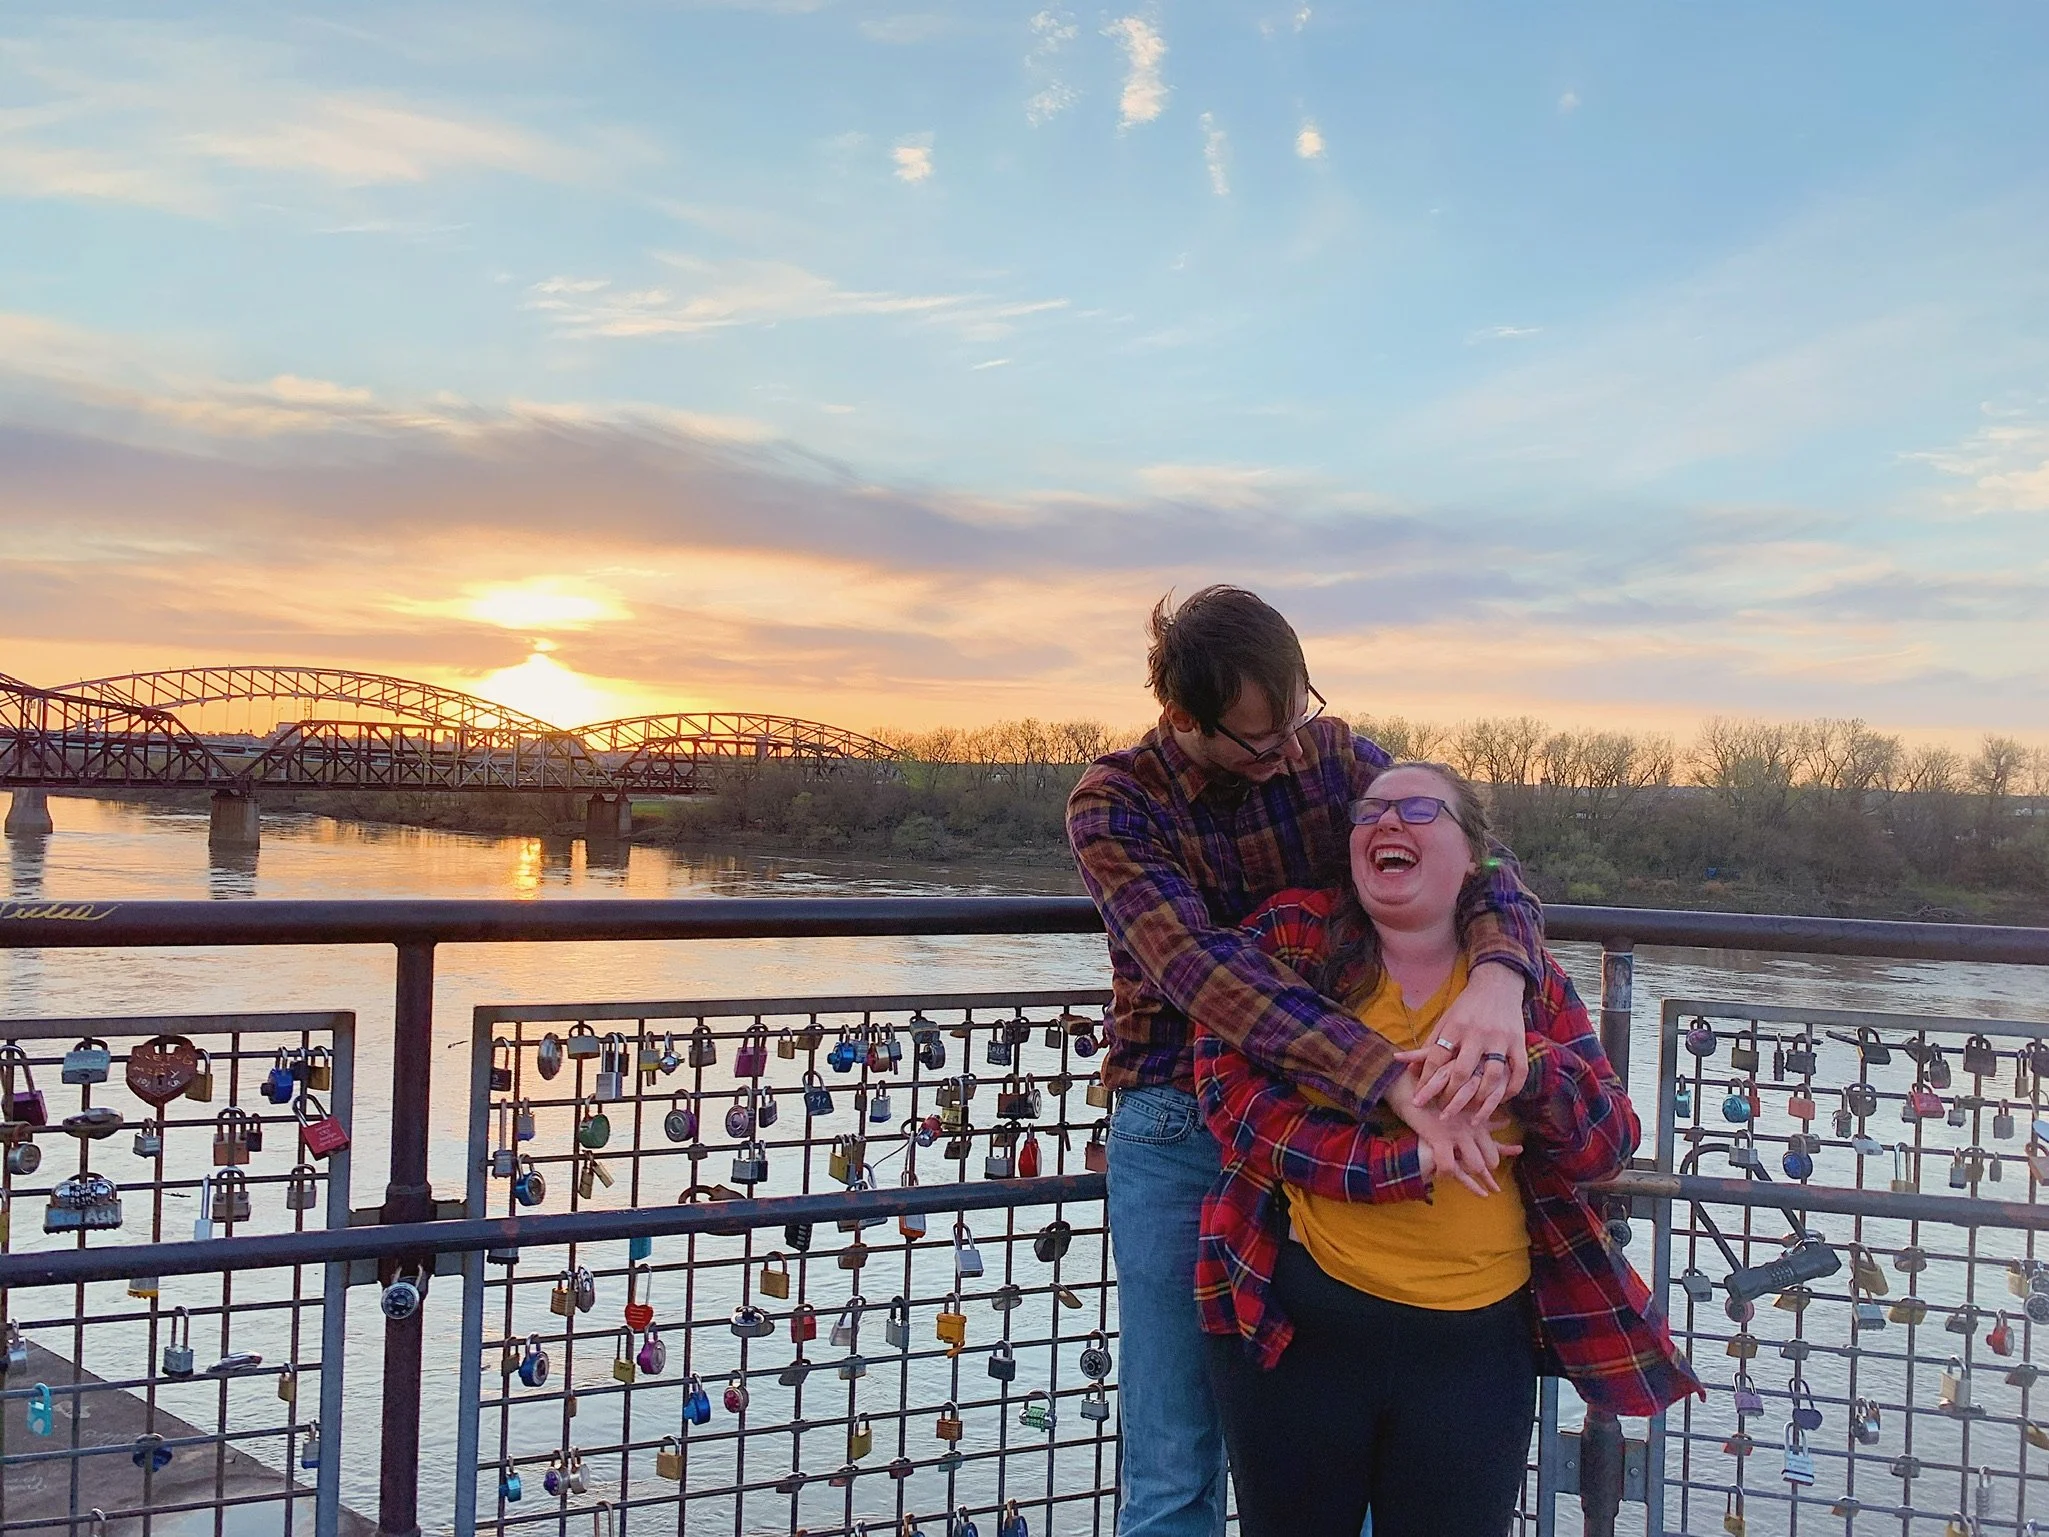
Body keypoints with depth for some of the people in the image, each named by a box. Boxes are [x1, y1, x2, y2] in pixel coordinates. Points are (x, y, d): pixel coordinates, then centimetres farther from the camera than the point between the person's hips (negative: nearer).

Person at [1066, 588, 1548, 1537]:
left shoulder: (1329, 754, -1)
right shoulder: (1115, 804, -12)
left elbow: (1479, 856, -9)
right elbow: (1200, 965, -26)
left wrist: (1498, 972, -35)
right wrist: (1392, 1079, -38)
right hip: (1178, 1139, -3)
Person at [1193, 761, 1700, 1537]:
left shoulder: (1529, 976, 4)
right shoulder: (1289, 937, -2)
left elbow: (1608, 1142, -1)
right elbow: (1233, 1096, -11)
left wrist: (1522, 1061, -21)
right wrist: (1404, 1160, -19)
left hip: (1477, 1339, 2)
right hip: (1294, 1322, -1)